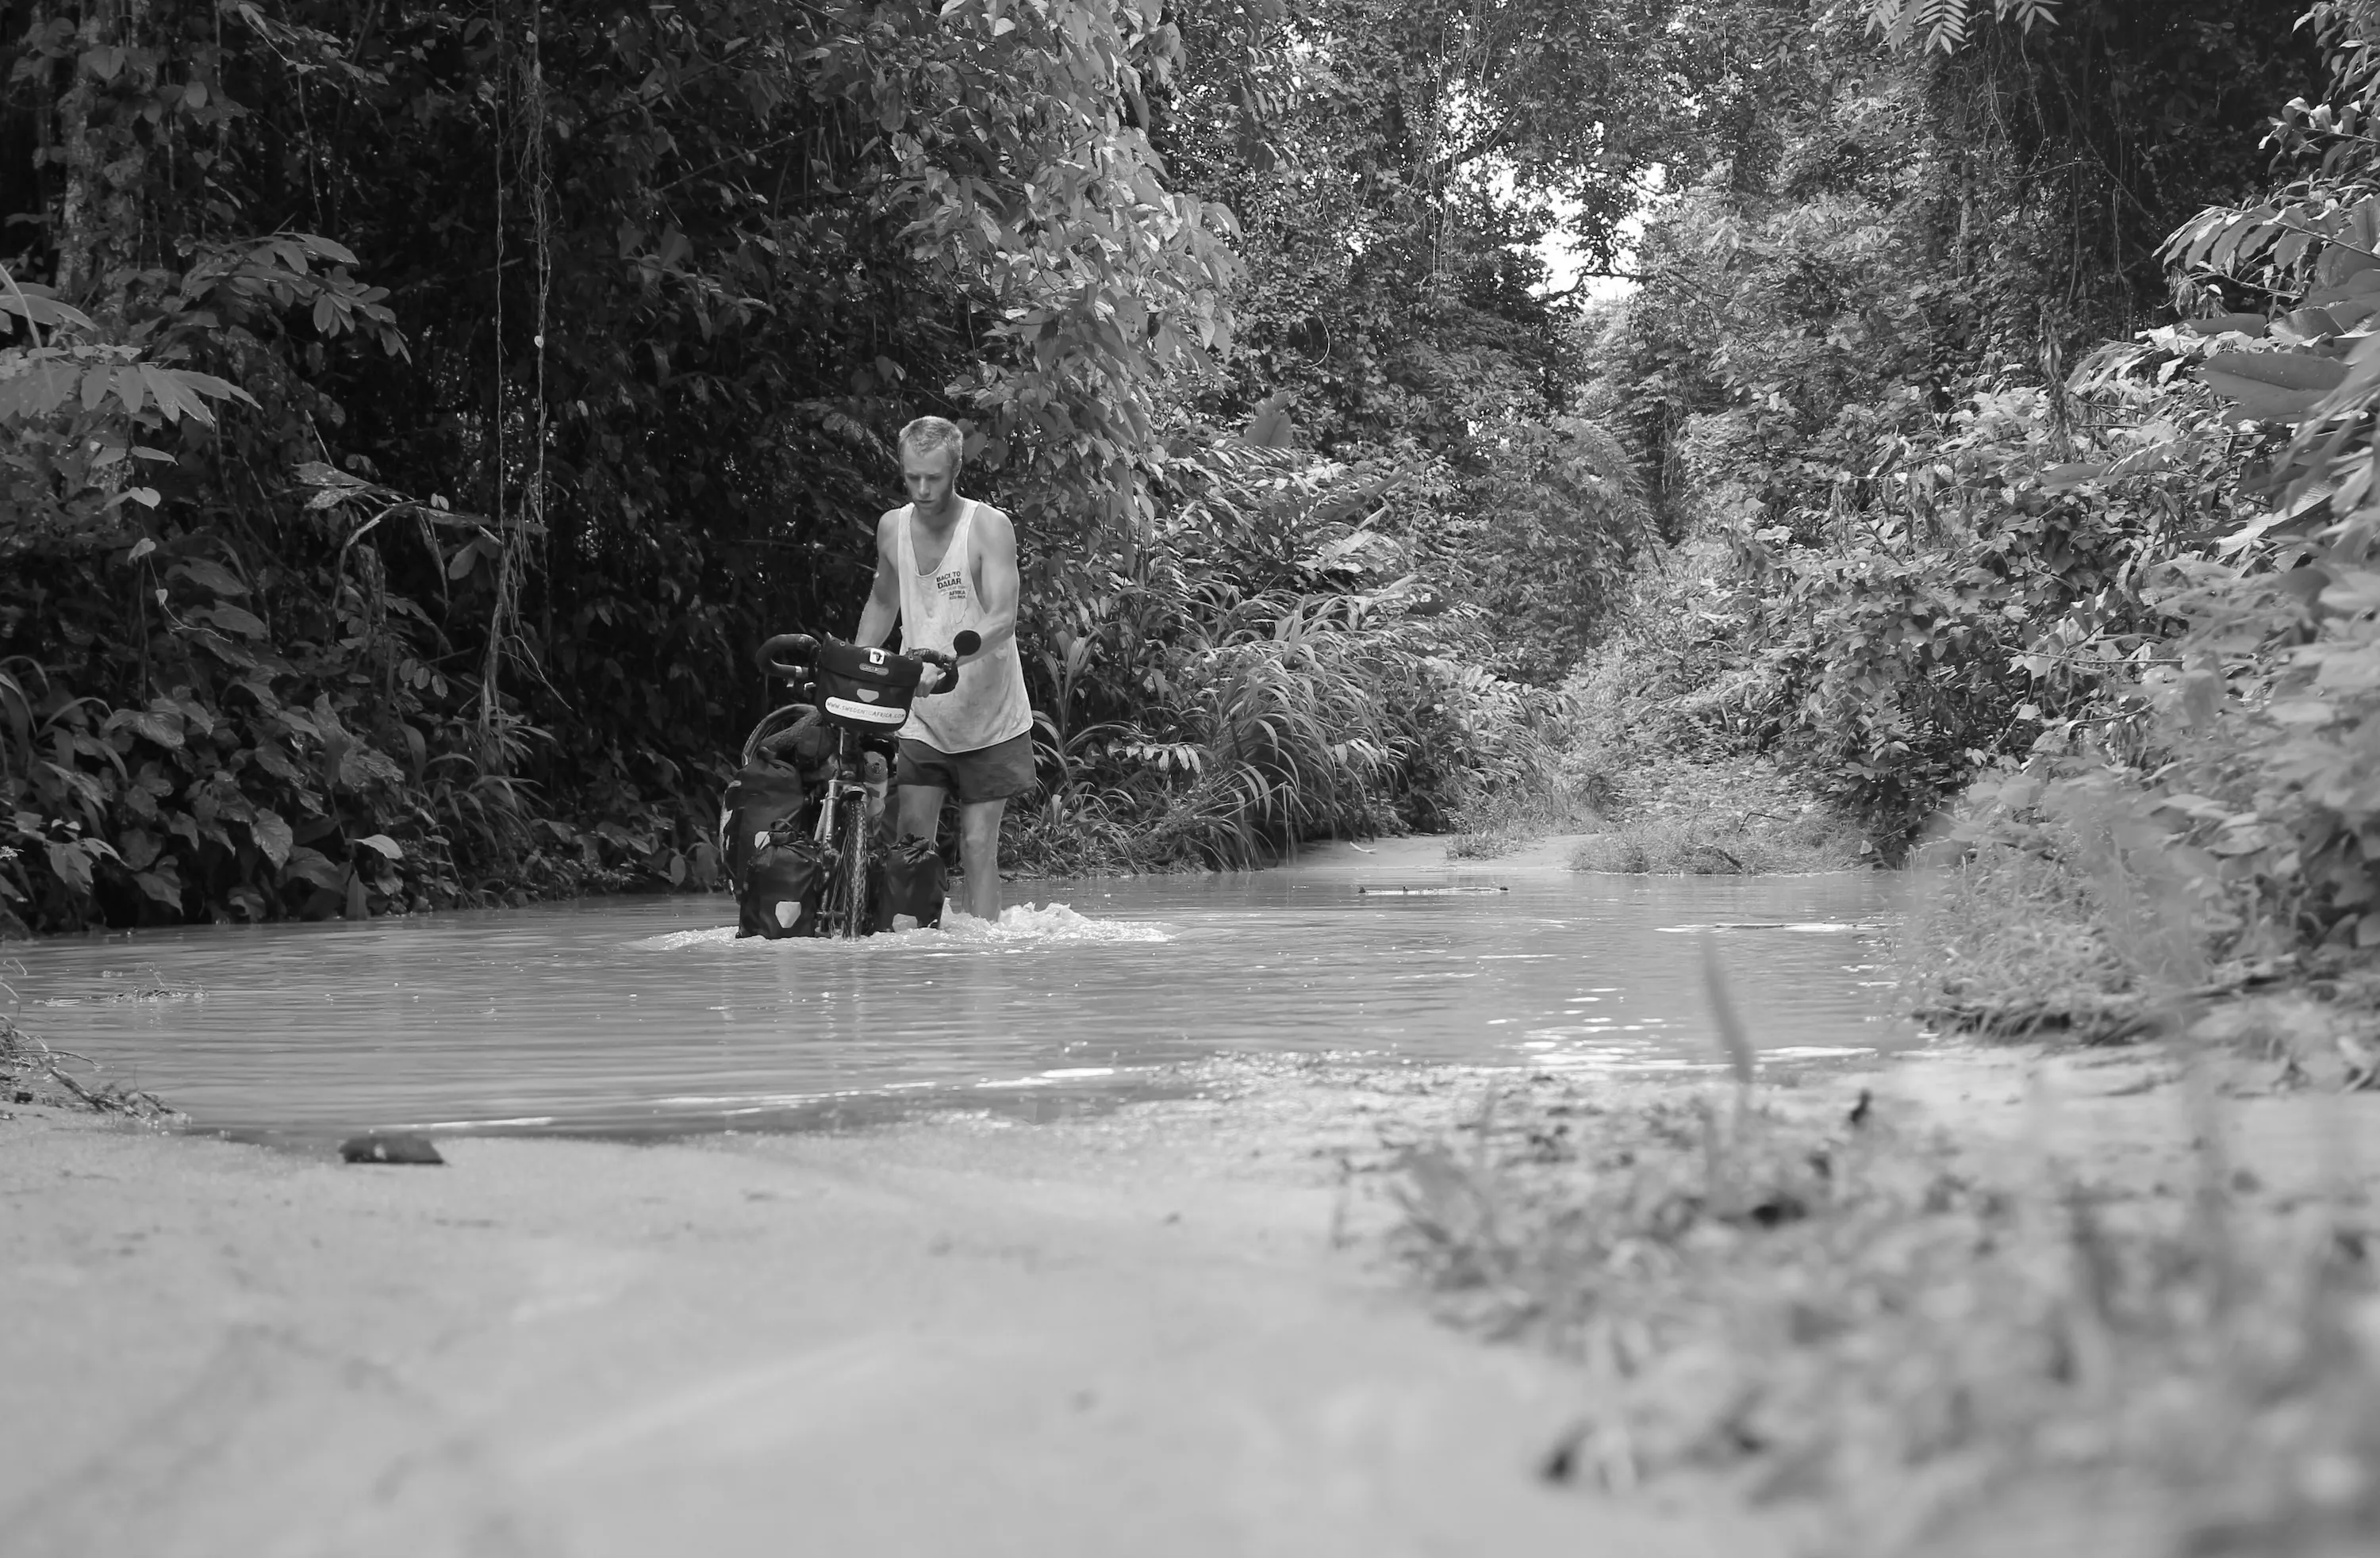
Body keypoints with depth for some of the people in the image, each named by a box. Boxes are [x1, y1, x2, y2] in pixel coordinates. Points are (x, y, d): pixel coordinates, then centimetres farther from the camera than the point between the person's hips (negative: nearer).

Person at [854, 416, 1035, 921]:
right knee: (913, 840, -6)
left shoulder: (989, 527, -13)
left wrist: (951, 654, -42)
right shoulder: (892, 527, 3)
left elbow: (1003, 617, -25)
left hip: (989, 720, -4)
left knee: (978, 846, -4)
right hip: (922, 716, 4)